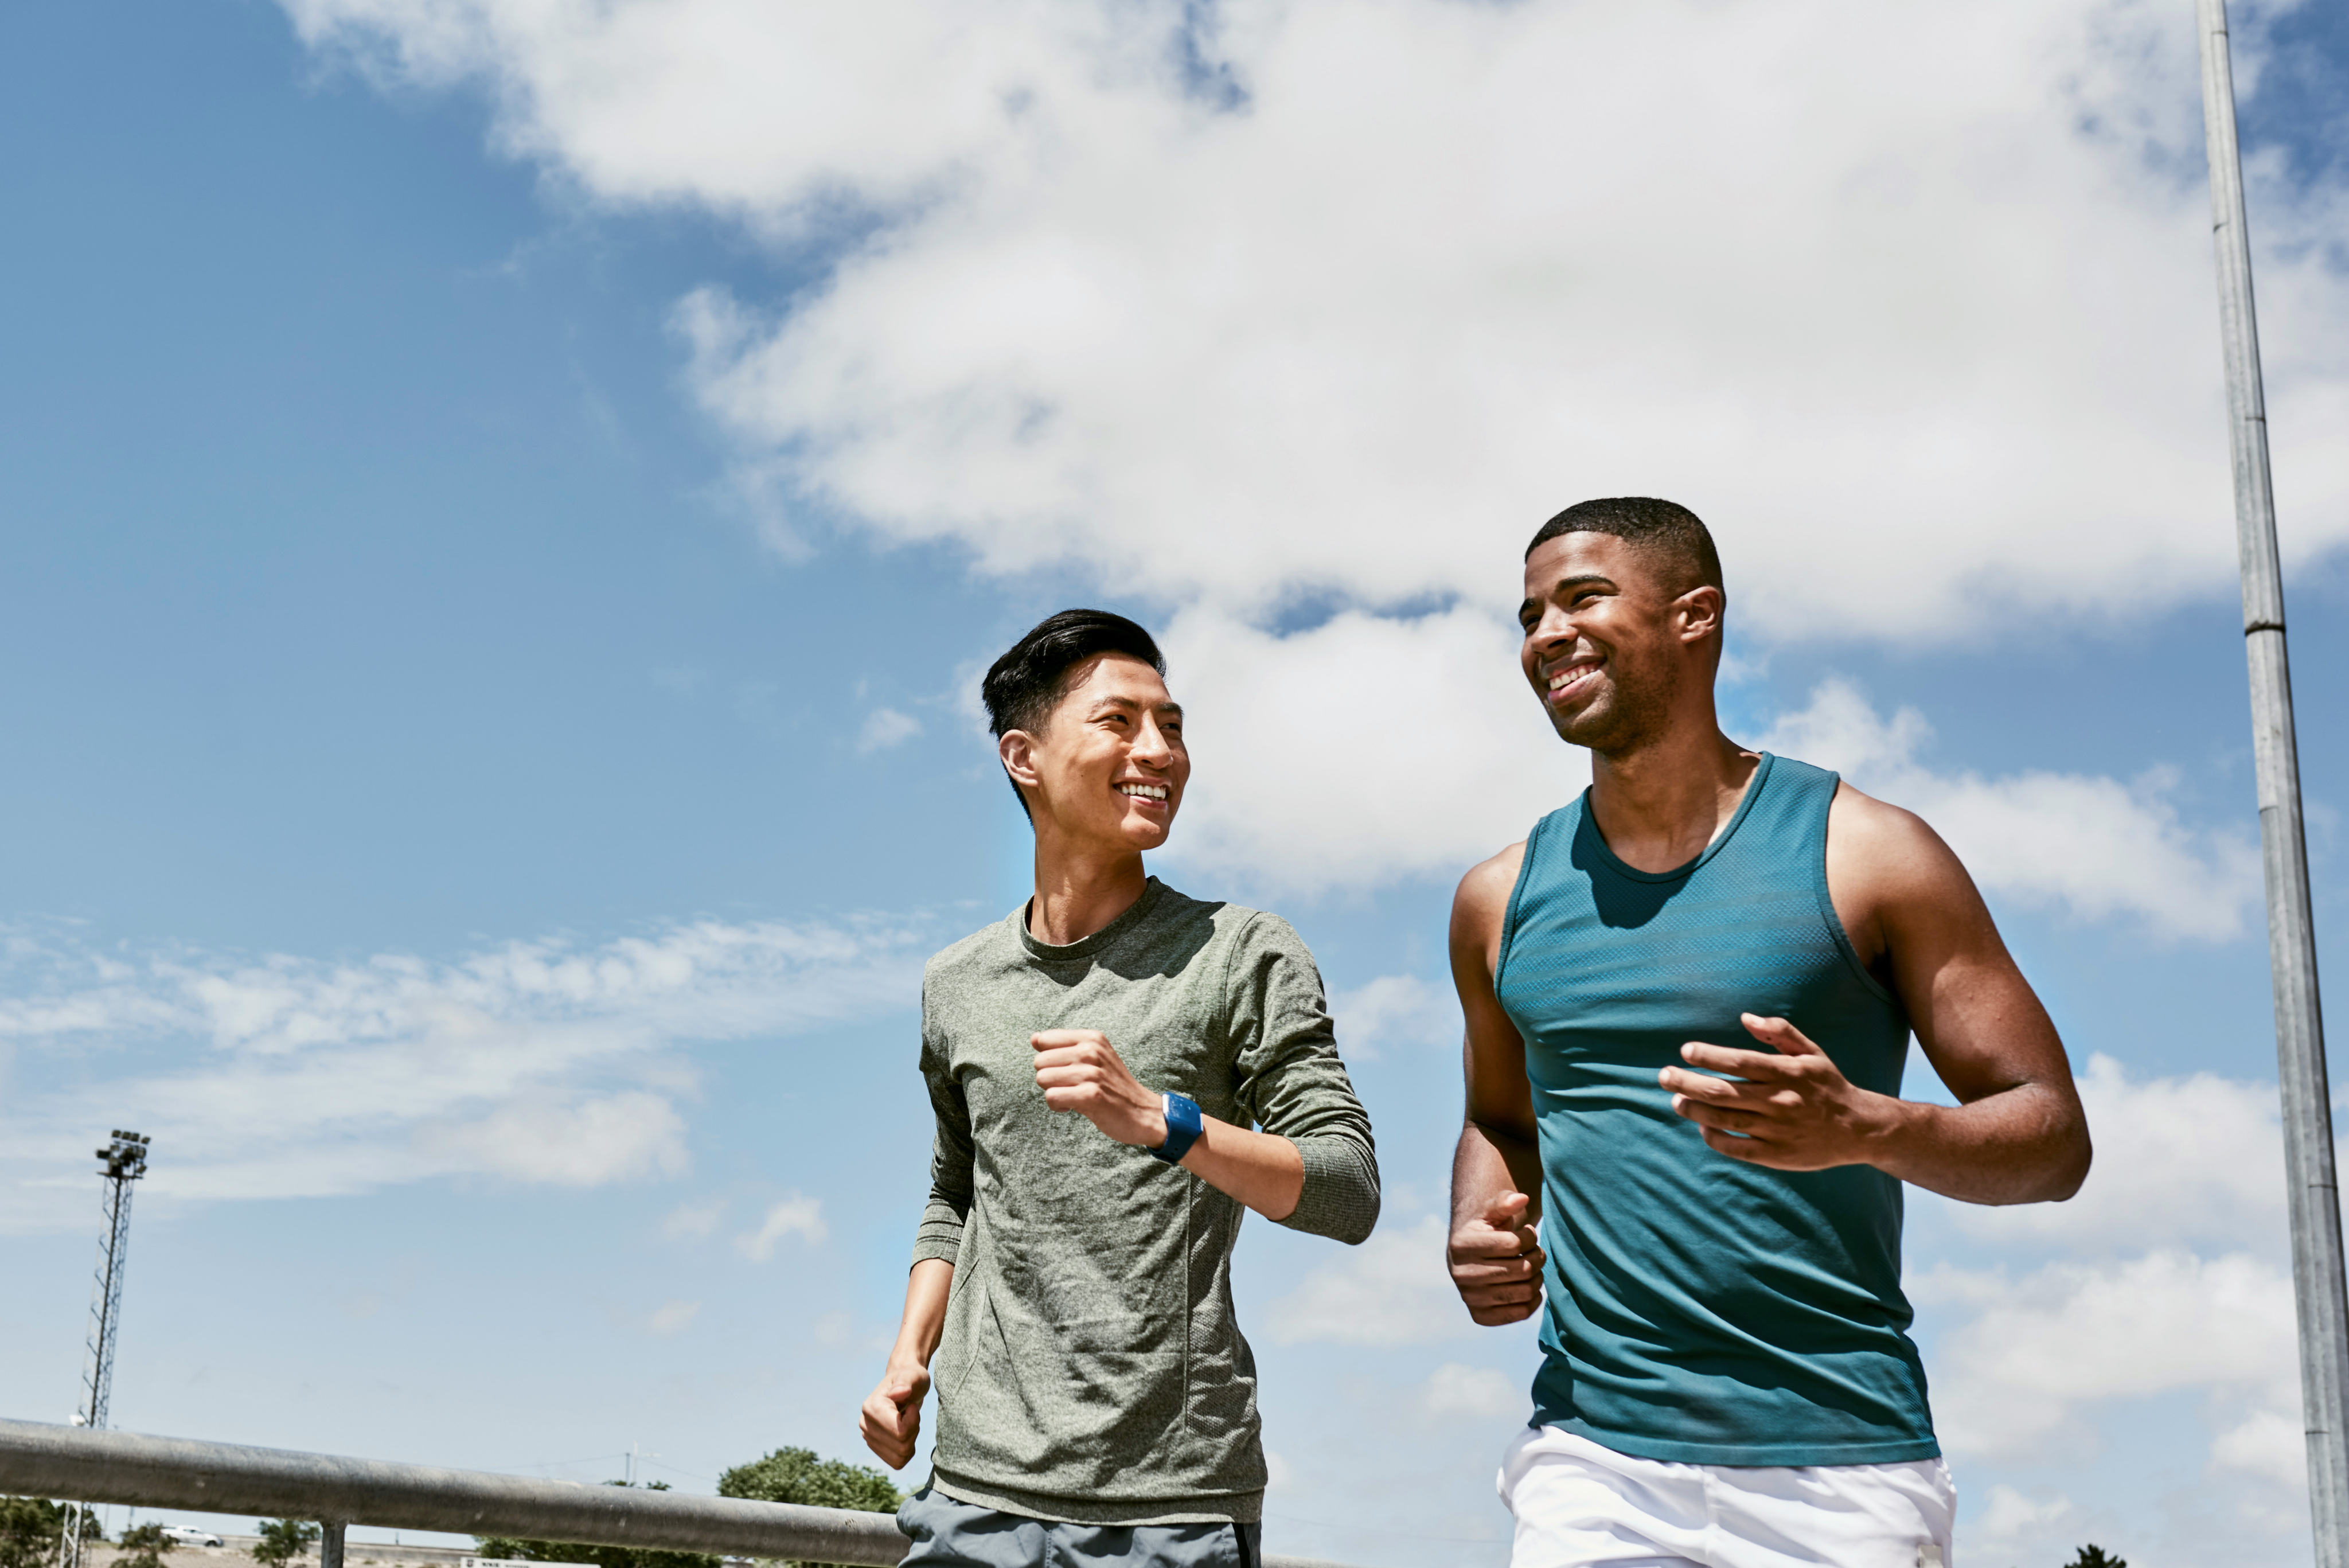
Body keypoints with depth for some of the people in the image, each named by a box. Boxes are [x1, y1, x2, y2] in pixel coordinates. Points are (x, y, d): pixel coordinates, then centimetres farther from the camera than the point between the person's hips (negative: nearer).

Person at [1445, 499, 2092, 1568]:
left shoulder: (1863, 854, 0)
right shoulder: (1503, 900, 10)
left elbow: (2054, 1137, 0)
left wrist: (1865, 1127, -20)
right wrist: (1477, 1236, 4)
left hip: (1837, 1469, -2)